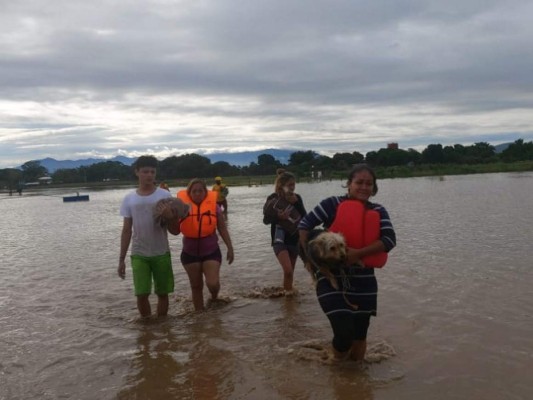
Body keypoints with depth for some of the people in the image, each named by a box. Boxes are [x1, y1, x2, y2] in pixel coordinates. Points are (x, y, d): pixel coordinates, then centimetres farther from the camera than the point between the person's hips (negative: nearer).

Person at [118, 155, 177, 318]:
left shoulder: (164, 196, -2)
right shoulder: (129, 199, 3)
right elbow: (126, 231, 7)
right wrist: (121, 259, 6)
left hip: (161, 253, 0)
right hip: (138, 254, 0)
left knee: (162, 293, 8)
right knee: (142, 294, -4)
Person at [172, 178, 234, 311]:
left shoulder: (213, 206, -7)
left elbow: (222, 229, 2)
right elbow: (175, 231, -4)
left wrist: (230, 248, 2)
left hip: (211, 252, -1)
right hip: (190, 253, 1)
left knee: (213, 283, -14)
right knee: (196, 286, 12)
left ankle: (214, 298, 21)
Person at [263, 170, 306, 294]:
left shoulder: (297, 198, 1)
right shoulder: (273, 199, -9)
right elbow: (266, 220, -6)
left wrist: (296, 203, -15)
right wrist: (278, 216, -24)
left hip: (295, 239, 4)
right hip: (280, 239, -4)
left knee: (291, 271, 13)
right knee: (288, 270, -19)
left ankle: (288, 291, 33)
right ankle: (288, 291, 1)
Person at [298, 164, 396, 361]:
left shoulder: (378, 211, 4)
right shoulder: (333, 204, -6)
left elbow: (390, 239, -10)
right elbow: (305, 223, -6)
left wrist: (359, 253, -22)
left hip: (363, 280, 4)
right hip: (331, 277, -4)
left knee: (360, 333, 13)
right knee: (344, 333, -11)